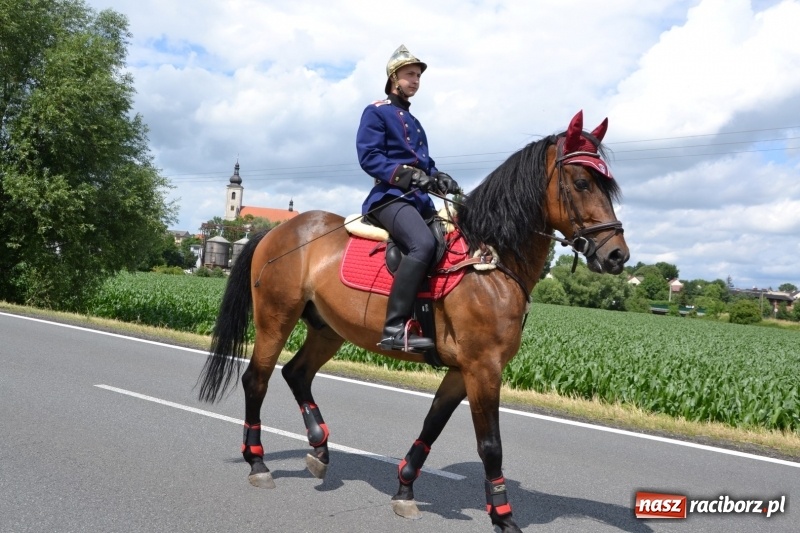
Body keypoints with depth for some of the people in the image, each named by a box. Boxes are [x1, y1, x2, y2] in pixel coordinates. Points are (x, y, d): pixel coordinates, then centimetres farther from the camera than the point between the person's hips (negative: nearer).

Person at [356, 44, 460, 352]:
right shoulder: (376, 112, 2)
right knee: (424, 244, -34)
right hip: (390, 196, -9)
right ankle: (394, 329, -36)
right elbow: (368, 157, -10)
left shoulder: (413, 121, 27)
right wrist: (406, 174, -21)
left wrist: (439, 178, 1)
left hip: (419, 199, 9)